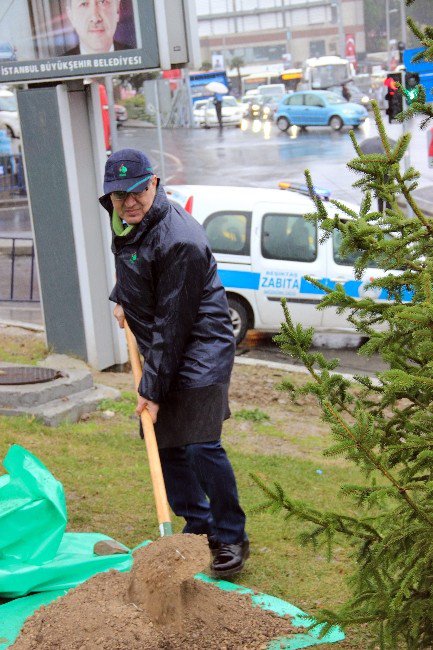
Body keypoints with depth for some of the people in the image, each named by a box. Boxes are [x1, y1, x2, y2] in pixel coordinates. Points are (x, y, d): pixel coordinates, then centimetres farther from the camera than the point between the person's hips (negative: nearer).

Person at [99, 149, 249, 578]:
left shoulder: (179, 241, -27)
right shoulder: (124, 221, 2)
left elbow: (173, 325, -25)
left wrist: (153, 387, -21)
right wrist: (121, 297, 16)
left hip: (198, 354, -9)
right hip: (157, 350, 9)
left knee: (201, 447, -13)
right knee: (166, 443, 11)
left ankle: (231, 538, 5)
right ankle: (198, 525, 27)